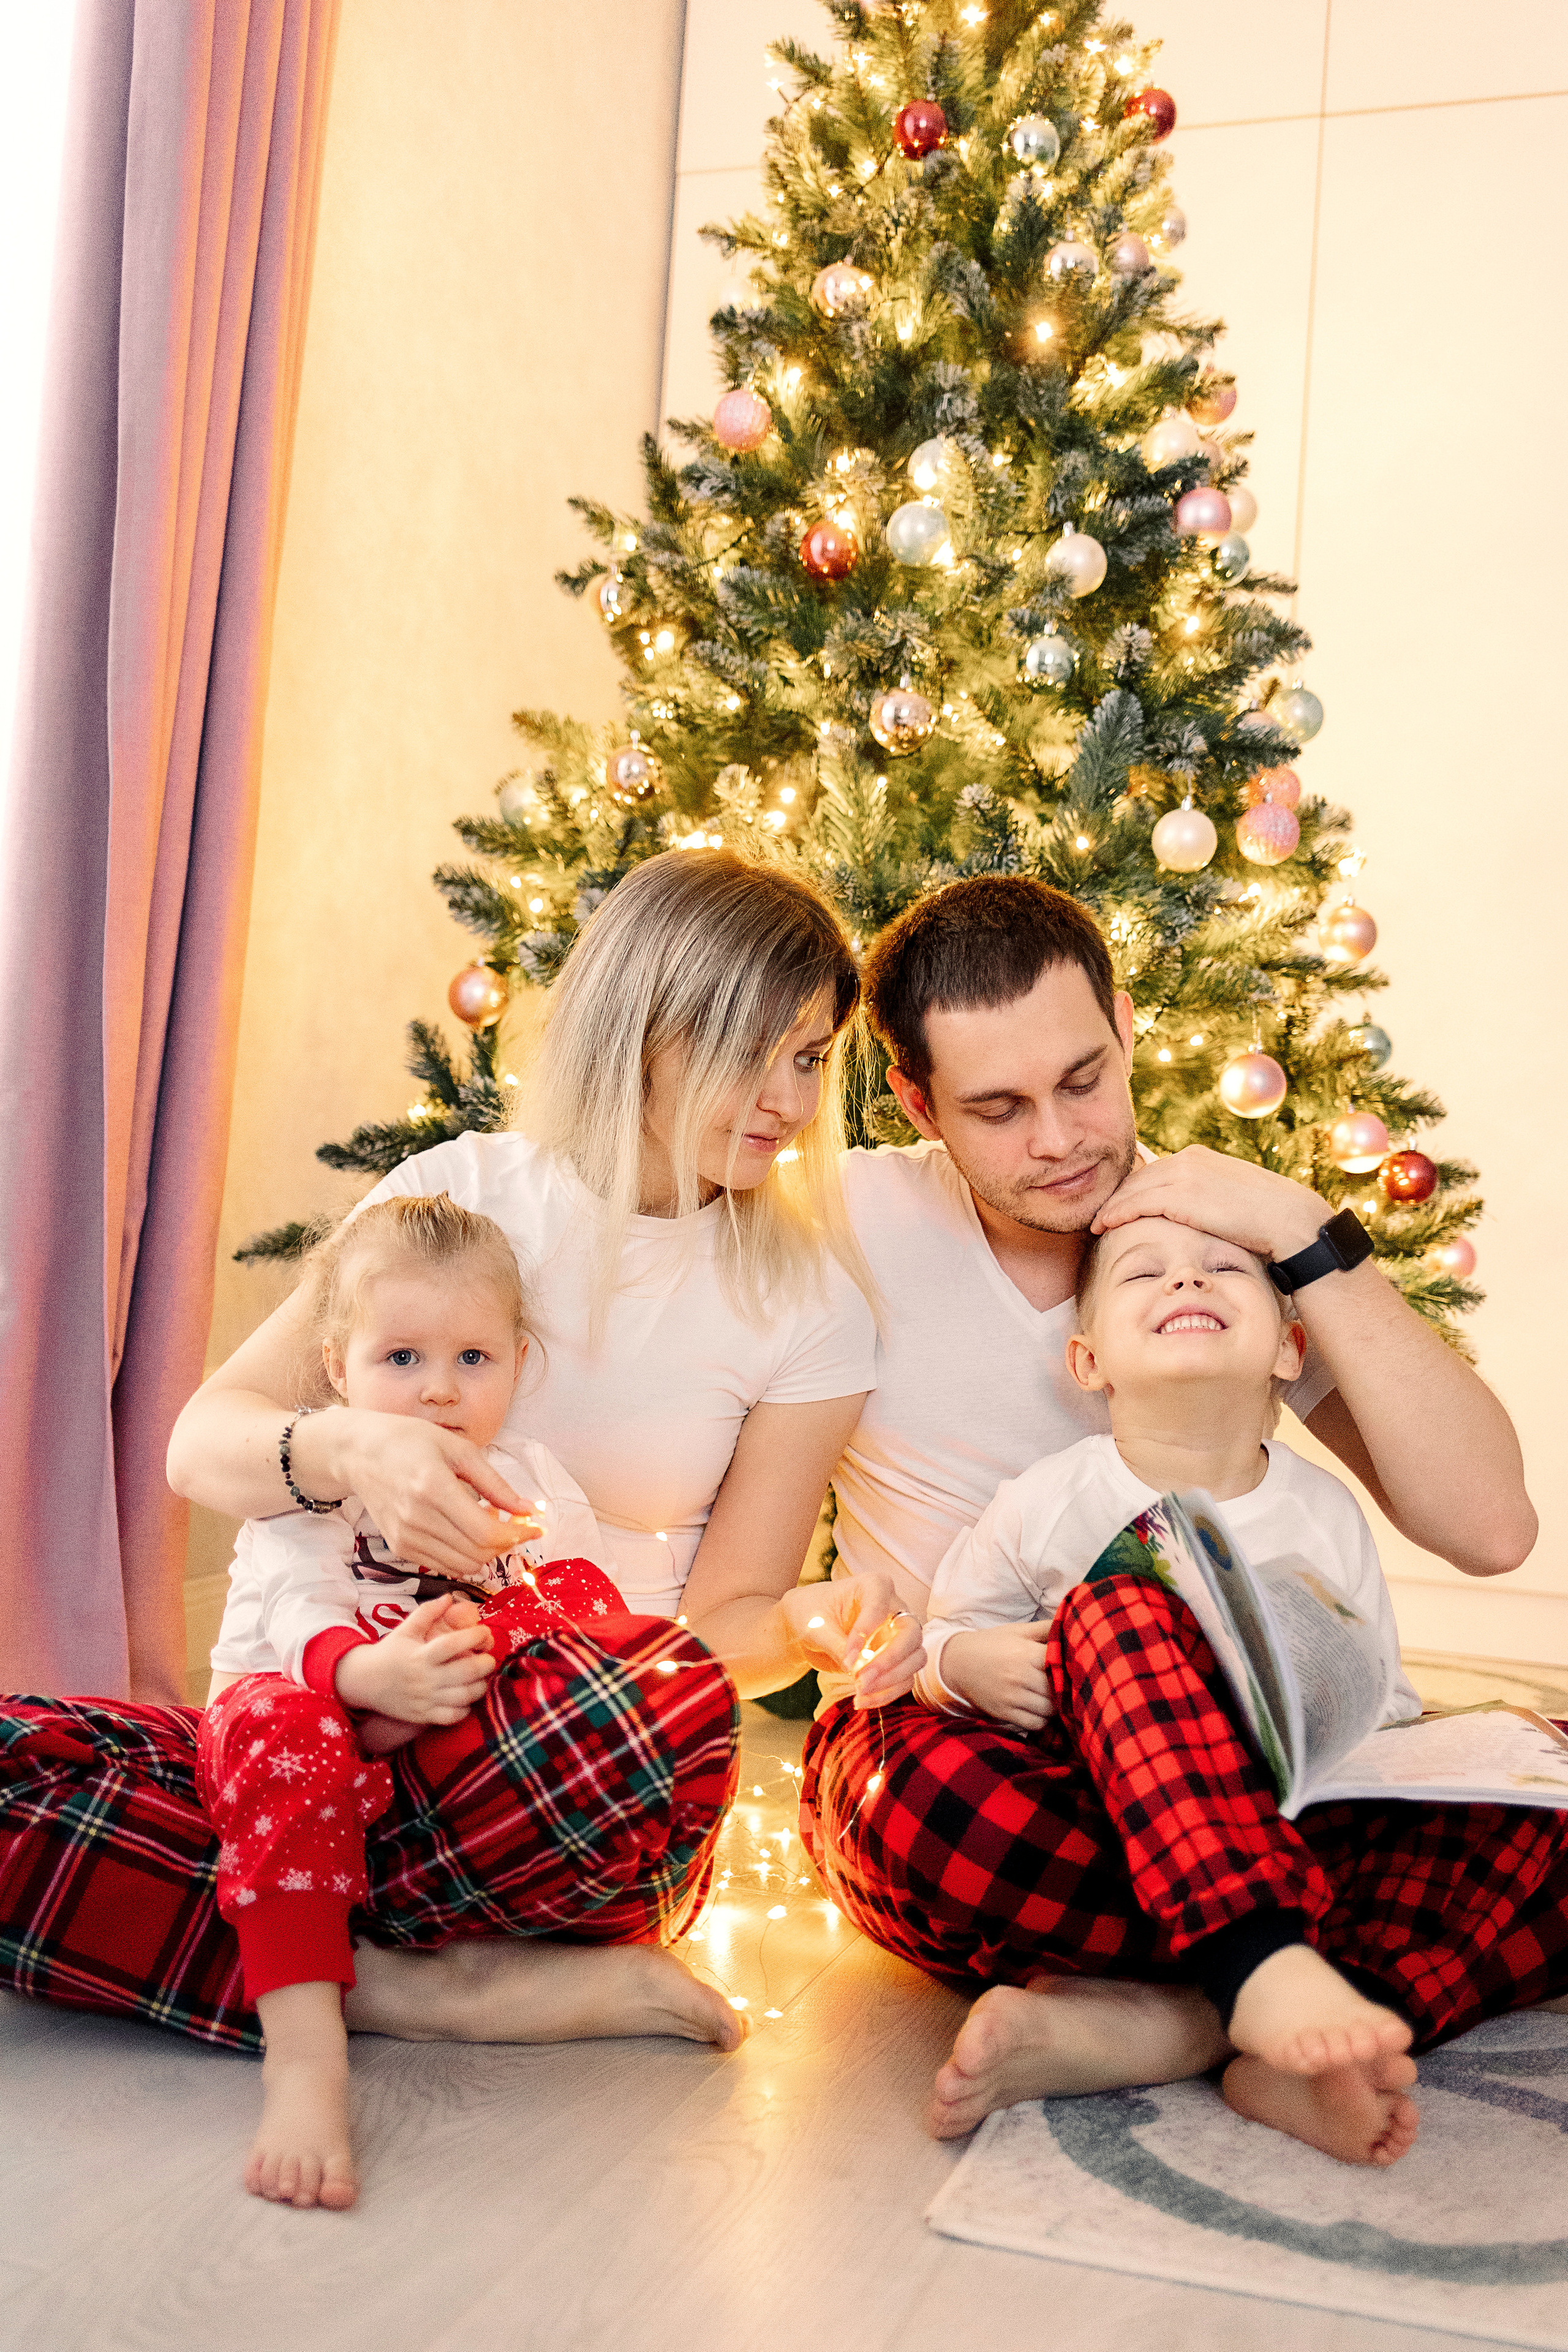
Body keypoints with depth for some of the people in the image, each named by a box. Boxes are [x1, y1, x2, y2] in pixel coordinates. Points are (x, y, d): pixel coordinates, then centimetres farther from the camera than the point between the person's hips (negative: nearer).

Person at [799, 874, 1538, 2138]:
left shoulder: (1236, 1238, -2)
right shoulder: (855, 1224, -5)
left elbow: (1489, 1529, -13)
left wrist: (1306, 1234, -17)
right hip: (939, 1734, -1)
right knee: (939, 1800, -38)